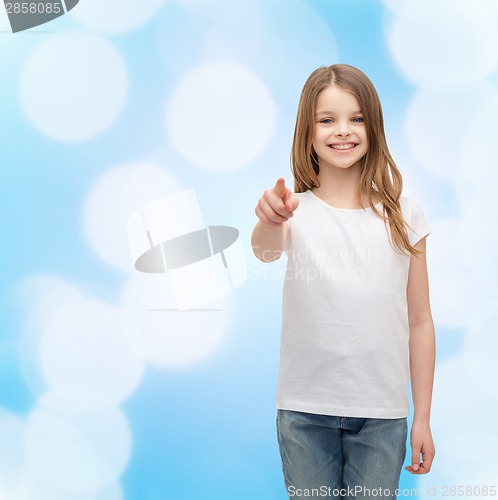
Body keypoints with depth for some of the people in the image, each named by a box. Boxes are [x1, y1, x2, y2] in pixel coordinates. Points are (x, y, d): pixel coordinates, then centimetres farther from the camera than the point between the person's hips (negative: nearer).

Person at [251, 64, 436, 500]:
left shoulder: (402, 215, 0)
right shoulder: (295, 210, -3)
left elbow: (419, 322, 3)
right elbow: (265, 251, -27)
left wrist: (423, 418, 3)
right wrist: (270, 222, -51)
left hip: (382, 414, 1)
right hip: (305, 410, 0)